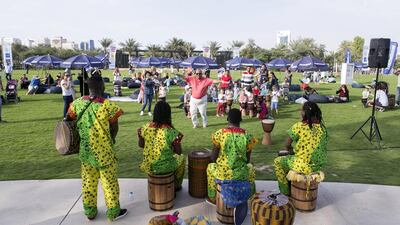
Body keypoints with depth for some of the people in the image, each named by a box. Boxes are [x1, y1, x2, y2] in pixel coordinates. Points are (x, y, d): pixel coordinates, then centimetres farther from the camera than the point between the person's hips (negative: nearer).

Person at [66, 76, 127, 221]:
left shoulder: (78, 103, -5)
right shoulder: (108, 106, -19)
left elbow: (69, 119, 9)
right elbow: (114, 128, -8)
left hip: (85, 151, 5)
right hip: (104, 152, -5)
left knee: (88, 182, 19)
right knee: (109, 182, 11)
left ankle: (90, 211, 35)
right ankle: (113, 212, 26)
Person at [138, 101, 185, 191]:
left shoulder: (146, 128, -9)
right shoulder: (171, 132, -21)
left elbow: (141, 145, 5)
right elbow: (178, 152, -12)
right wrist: (177, 143, 5)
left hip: (148, 167, 4)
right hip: (164, 167, -4)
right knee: (182, 158, 27)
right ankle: (176, 185, 40)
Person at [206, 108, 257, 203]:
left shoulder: (219, 134, -12)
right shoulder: (247, 136, -8)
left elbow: (213, 158, -4)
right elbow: (247, 160, 2)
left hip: (222, 173, -1)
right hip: (242, 174, 1)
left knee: (211, 167, 34)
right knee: (250, 167, 37)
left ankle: (213, 198, 43)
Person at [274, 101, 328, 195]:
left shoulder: (298, 127, -19)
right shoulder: (322, 126, -1)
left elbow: (287, 145, -10)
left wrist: (291, 150, 12)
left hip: (304, 166, -6)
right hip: (319, 165, 6)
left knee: (278, 161, 18)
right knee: (290, 159, 34)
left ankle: (286, 191, 28)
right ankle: (291, 185, 45)